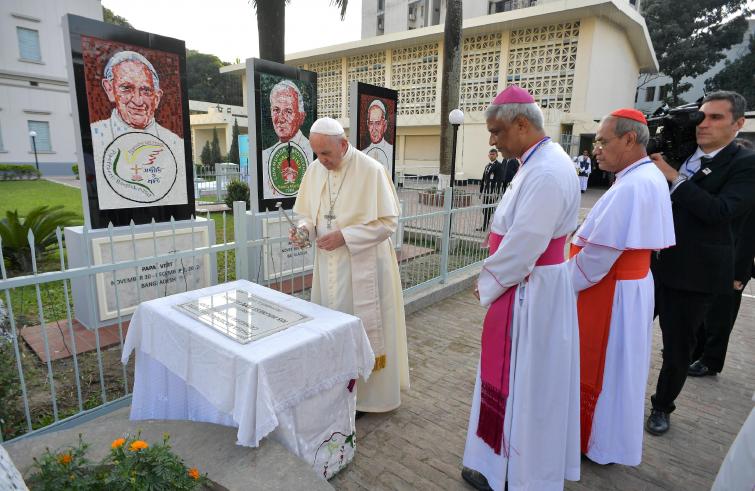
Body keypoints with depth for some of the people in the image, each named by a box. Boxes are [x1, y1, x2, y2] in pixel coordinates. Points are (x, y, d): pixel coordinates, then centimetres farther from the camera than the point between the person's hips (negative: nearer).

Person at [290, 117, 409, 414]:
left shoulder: (372, 171, -15)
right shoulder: (315, 170, 3)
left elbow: (388, 221, -14)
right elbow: (309, 213, 13)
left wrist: (344, 236, -21)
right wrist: (304, 228, -10)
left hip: (364, 265, -5)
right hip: (328, 264, 5)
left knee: (363, 326, 6)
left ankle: (368, 393, 26)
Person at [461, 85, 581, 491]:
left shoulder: (547, 172, -23)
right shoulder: (539, 162, 10)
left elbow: (523, 245, -25)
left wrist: (487, 283, -10)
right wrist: (492, 276, 8)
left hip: (529, 293, -10)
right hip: (524, 285, 10)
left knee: (523, 382, 6)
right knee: (513, 378, 21)